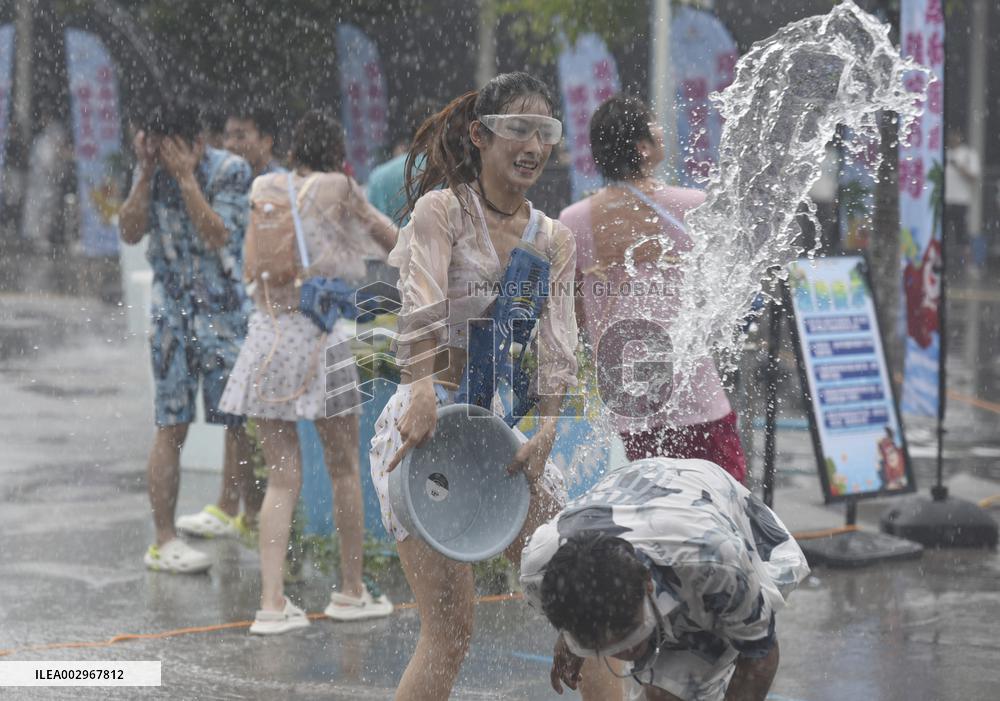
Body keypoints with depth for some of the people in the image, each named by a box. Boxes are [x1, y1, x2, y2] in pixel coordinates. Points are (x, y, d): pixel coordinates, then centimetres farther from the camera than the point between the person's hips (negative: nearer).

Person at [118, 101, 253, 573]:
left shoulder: (231, 170, -7)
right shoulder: (151, 172, 3)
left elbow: (218, 236, -18)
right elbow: (130, 232, -7)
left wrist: (186, 177, -20)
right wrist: (147, 174, -14)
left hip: (226, 312, -1)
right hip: (172, 313, 1)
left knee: (242, 421, 1)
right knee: (171, 425, -3)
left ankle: (235, 518, 15)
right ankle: (164, 540, -1)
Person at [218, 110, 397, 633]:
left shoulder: (265, 189, 9)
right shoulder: (339, 189, -2)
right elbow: (391, 238, 9)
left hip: (266, 338, 4)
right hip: (320, 336, -3)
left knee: (282, 478, 7)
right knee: (344, 469, 13)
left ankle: (272, 603, -2)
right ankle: (351, 591, 23)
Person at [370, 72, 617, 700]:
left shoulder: (554, 240, 12)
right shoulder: (443, 211, -5)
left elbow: (557, 348, 2)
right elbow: (423, 308, -22)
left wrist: (545, 432, -16)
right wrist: (423, 393, -39)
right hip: (428, 423, -6)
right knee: (450, 631, -11)